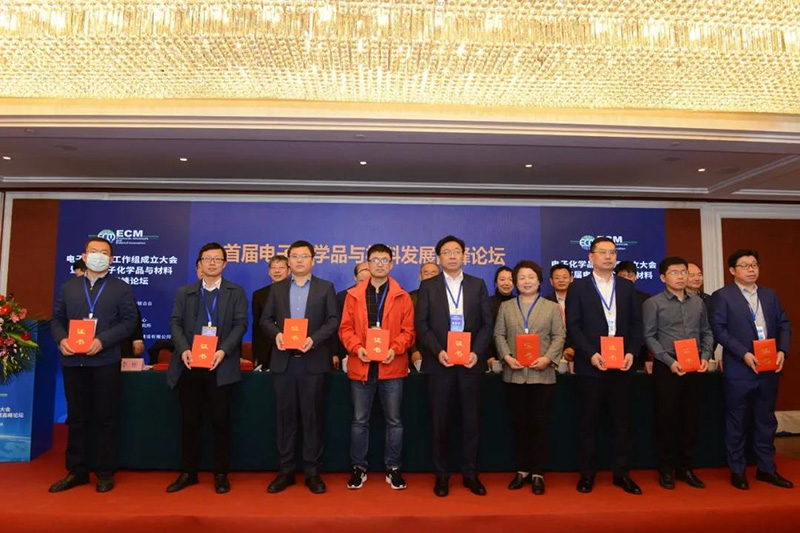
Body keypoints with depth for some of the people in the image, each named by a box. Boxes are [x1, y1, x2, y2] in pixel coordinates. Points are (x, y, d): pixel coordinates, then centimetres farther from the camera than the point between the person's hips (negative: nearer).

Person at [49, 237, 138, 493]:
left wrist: (102, 341, -18)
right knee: (76, 417, 11)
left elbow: (128, 321, -5)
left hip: (105, 361, -3)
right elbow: (57, 319, 11)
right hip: (73, 361, 3)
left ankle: (105, 472, 13)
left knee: (105, 417, 3)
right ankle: (76, 471, 22)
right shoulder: (68, 287, 14)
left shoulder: (121, 288, 3)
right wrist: (61, 339, -10)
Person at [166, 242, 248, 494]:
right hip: (190, 365, 2)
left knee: (221, 420, 4)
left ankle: (221, 474, 16)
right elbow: (175, 322, 5)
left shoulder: (236, 292, 7)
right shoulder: (184, 292, 14)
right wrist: (183, 349, -13)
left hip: (221, 366, -2)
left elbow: (240, 324, -3)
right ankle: (188, 472, 22)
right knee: (189, 420, 9)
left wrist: (223, 350, -17)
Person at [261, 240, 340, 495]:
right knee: (285, 415, 7)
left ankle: (312, 472, 14)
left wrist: (314, 339, -17)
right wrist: (276, 334, -12)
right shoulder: (277, 288, 12)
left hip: (313, 361, -2)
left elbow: (333, 320, -2)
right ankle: (286, 471, 18)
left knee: (312, 416, 3)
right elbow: (266, 319, 9)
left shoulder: (325, 287, 5)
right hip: (283, 361, 2)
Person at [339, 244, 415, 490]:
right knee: (359, 420, 10)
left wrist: (395, 349, -17)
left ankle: (393, 468, 23)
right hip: (361, 366, 1)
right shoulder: (354, 295, 5)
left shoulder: (402, 297, 4)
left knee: (394, 421, 9)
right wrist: (357, 348, -14)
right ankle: (359, 467, 24)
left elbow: (408, 331, 0)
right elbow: (345, 328, 3)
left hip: (392, 366, 0)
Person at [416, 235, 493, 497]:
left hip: (471, 361, 1)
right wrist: (438, 351, -13)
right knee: (440, 421, 5)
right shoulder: (428, 286, 5)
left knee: (471, 420, 7)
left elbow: (487, 323, 4)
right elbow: (421, 324, -1)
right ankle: (441, 475, 18)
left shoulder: (478, 285, 9)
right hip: (440, 362, -1)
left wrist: (476, 352, -10)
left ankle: (470, 474, 20)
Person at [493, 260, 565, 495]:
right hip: (514, 374, 2)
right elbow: (499, 335, 6)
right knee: (519, 423, 9)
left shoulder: (552, 307, 7)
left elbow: (559, 336, 0)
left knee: (540, 424, 2)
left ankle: (537, 473, 13)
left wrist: (547, 358, -14)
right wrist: (507, 356, -10)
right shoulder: (506, 307, 11)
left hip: (542, 374, -1)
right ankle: (522, 470, 20)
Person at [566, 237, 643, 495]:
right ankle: (587, 473, 15)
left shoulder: (627, 286, 11)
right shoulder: (578, 287, 1)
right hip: (590, 365, -3)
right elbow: (573, 326, -4)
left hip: (622, 364, 3)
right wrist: (591, 354, -15)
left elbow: (636, 323, 8)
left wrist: (631, 352, -6)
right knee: (588, 421, 5)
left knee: (622, 420, 8)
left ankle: (621, 473, 19)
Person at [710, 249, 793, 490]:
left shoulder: (770, 294, 12)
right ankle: (737, 470, 16)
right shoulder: (722, 296, -5)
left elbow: (784, 324, 10)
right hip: (739, 369, -5)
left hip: (769, 369, 5)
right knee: (737, 422, 5)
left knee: (766, 420, 14)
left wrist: (782, 350, -6)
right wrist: (743, 353, -19)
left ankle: (766, 468, 27)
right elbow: (719, 329, -11)